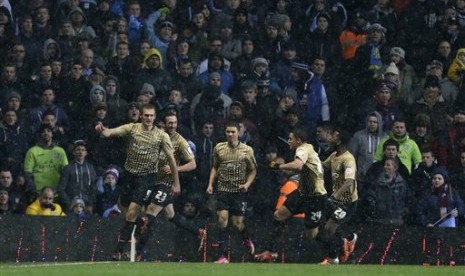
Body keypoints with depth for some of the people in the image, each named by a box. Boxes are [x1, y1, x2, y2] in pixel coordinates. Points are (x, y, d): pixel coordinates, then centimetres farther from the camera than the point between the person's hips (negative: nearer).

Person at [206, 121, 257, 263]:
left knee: (238, 223, -1)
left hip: (239, 191, -1)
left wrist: (247, 184, -9)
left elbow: (253, 170, 7)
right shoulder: (219, 148, 3)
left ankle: (247, 240, 36)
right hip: (223, 189, 1)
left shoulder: (247, 150, -3)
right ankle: (223, 256, -11)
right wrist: (210, 184, 5)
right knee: (222, 219, -13)